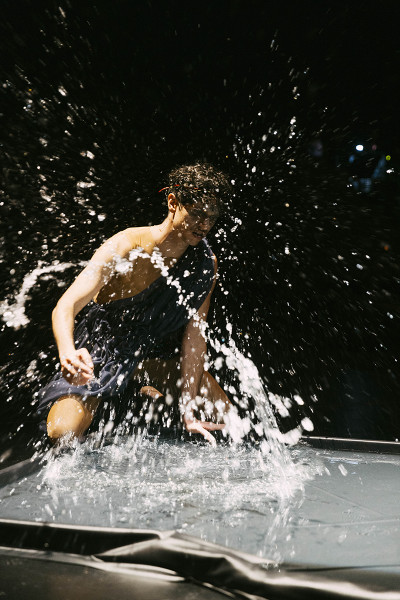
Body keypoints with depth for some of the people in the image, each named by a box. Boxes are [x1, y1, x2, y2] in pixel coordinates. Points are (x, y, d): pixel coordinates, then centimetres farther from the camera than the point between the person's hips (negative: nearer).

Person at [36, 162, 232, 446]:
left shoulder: (206, 263, -13)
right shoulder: (124, 247, -27)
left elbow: (195, 335, -15)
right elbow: (65, 307, -33)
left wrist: (189, 409, -19)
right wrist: (68, 354, -56)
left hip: (149, 353, 4)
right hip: (99, 349, -3)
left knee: (222, 412, -5)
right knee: (64, 432, -23)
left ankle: (152, 394, 18)